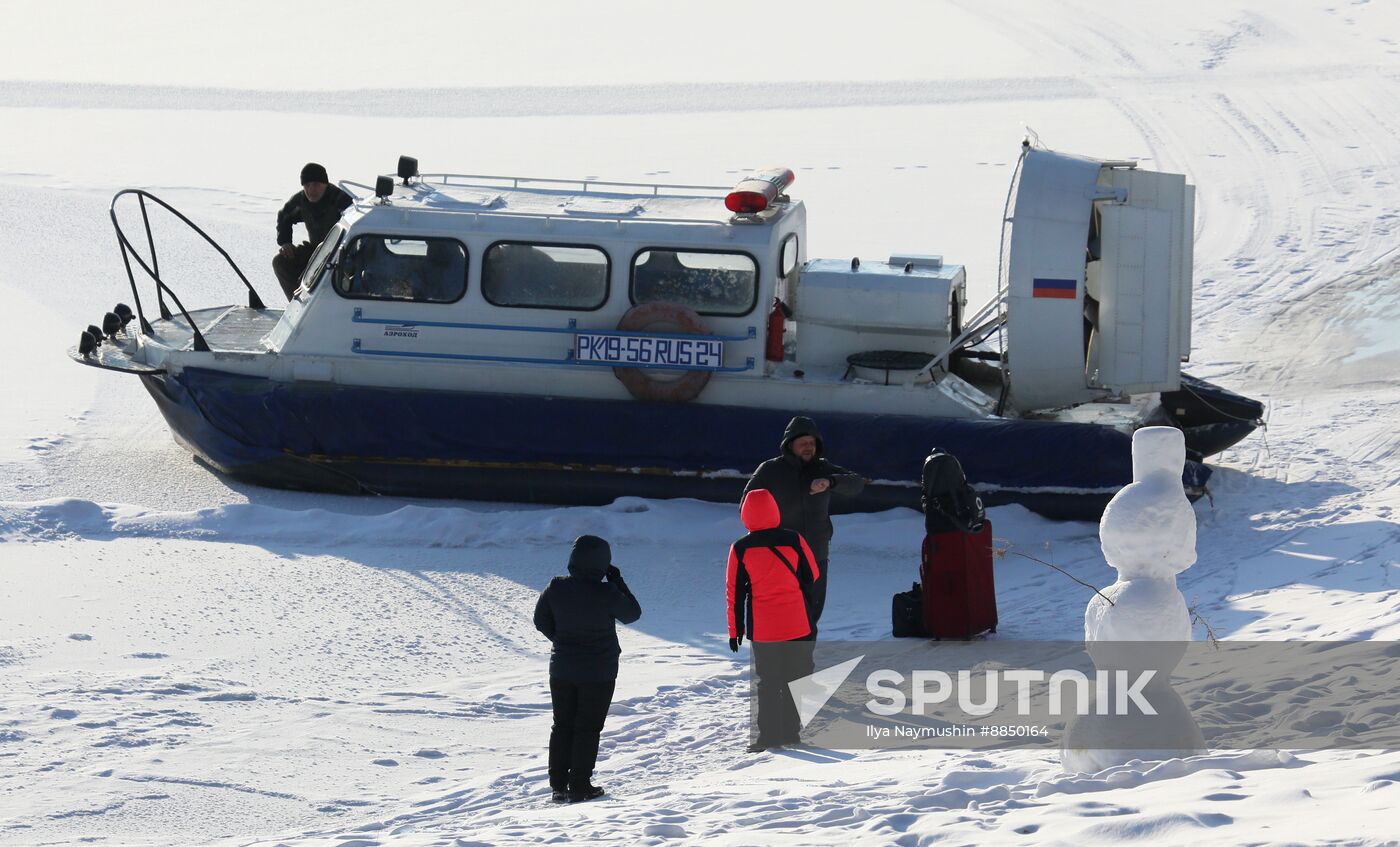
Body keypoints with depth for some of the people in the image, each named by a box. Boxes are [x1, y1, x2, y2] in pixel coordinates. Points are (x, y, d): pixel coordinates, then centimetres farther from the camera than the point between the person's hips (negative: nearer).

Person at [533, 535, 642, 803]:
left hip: (562, 669, 4)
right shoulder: (606, 594, -19)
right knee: (588, 728, 5)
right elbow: (632, 613, -2)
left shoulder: (556, 588, -8)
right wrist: (618, 581, 3)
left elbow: (541, 621, 4)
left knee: (562, 725, 13)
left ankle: (558, 785, 14)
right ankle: (579, 786, 4)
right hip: (599, 672, -4)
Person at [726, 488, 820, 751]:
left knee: (766, 681, 9)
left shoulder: (740, 549, -5)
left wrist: (735, 630, 9)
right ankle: (791, 732, 12)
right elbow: (812, 576, 6)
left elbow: (735, 591, 0)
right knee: (796, 678, 11)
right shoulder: (793, 540, -5)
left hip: (761, 628, 0)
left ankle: (767, 735, 5)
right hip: (798, 625, 0)